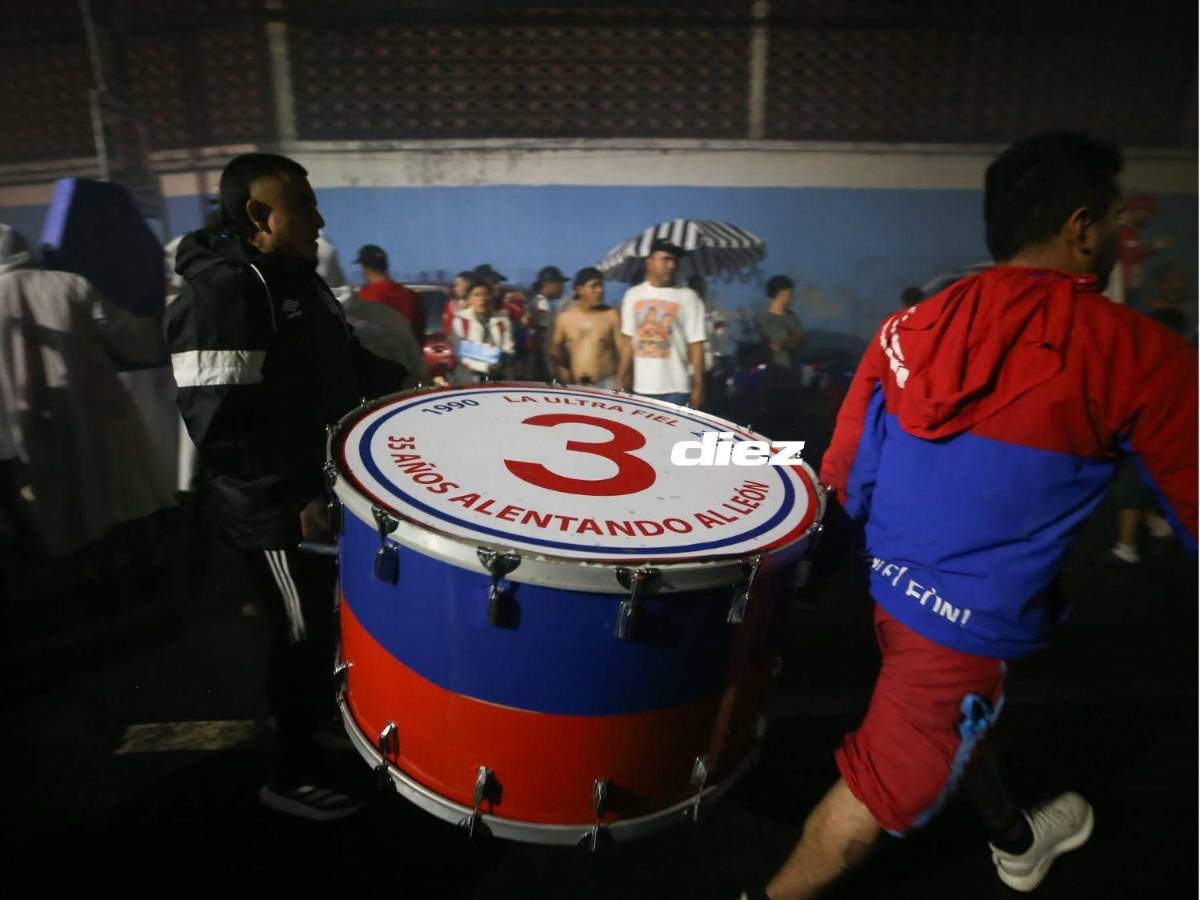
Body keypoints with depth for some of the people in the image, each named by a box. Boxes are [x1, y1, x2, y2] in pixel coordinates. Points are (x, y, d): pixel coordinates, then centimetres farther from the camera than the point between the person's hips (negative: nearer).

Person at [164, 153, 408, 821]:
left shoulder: (300, 279, 11)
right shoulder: (220, 293, -21)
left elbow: (345, 361, 21)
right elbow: (221, 424, -29)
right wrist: (295, 495, -28)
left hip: (329, 484, 10)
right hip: (279, 510, -9)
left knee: (335, 618, 25)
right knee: (304, 634, 5)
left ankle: (326, 714, 51)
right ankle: (293, 773, 27)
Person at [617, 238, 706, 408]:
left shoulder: (688, 297, -3)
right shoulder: (633, 295, 7)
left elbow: (696, 345, -5)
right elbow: (628, 341, 9)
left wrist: (698, 387, -10)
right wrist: (622, 380, 5)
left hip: (676, 388, -3)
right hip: (641, 388, 4)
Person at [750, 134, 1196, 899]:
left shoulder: (911, 325, 0)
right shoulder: (1134, 353, -15)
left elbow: (845, 473, 3)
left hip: (892, 576, 8)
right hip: (968, 612, -8)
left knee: (958, 721, 31)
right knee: (886, 783, 10)